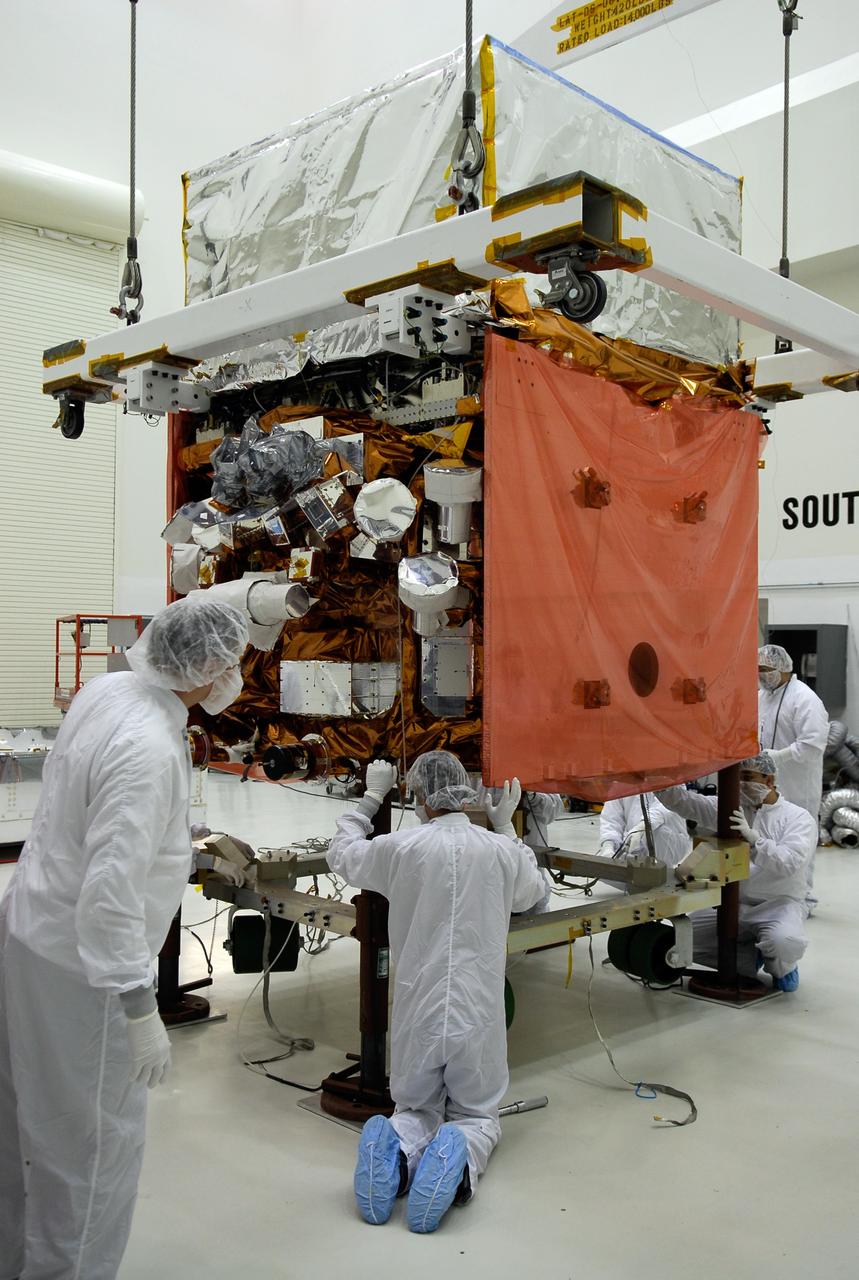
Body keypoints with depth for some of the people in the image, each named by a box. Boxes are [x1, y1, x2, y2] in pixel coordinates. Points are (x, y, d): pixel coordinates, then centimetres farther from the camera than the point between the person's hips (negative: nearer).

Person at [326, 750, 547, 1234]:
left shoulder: (401, 847, -7)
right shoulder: (502, 850, -4)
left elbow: (341, 854, 15)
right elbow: (533, 893, 20)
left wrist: (371, 798, 25)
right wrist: (506, 825, 25)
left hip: (417, 1014, 0)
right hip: (478, 1017, 0)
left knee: (417, 1109, 22)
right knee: (479, 1116, 19)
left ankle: (399, 1145, -13)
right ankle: (460, 1157, -16)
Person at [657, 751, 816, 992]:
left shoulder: (799, 818, -3)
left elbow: (789, 862, -20)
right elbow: (684, 802, -3)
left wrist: (752, 837, -32)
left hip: (778, 904, -4)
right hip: (732, 903, 4)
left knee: (784, 942, -36)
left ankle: (781, 968, 5)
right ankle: (753, 958, 6)